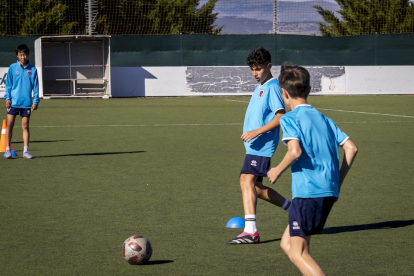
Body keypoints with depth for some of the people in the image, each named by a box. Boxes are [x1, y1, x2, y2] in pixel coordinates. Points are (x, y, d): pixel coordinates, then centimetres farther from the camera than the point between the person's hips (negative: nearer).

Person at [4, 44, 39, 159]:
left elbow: (35, 86, 5)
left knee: (25, 126, 4)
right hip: (13, 102, 0)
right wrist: (7, 98, -4)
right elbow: (8, 84, 5)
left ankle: (26, 151, 8)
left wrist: (35, 101, 0)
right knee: (9, 125, -1)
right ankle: (7, 149, 7)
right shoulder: (13, 68, 2)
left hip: (26, 102, 0)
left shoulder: (32, 70, 3)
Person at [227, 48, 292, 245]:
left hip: (262, 146, -10)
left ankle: (250, 231, -25)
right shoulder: (260, 87, 18)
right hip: (255, 146, 10)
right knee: (256, 187, 15)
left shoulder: (272, 87, -11)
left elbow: (280, 117, -20)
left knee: (247, 180, -19)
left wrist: (257, 132, -25)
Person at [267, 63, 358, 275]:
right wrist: (338, 181, 17)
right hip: (329, 191, 8)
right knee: (287, 243, 19)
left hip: (307, 192, -8)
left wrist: (277, 171, -5)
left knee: (298, 253, -1)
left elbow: (295, 151, -21)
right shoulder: (324, 119, 17)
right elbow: (351, 148, 11)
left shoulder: (290, 118, -5)